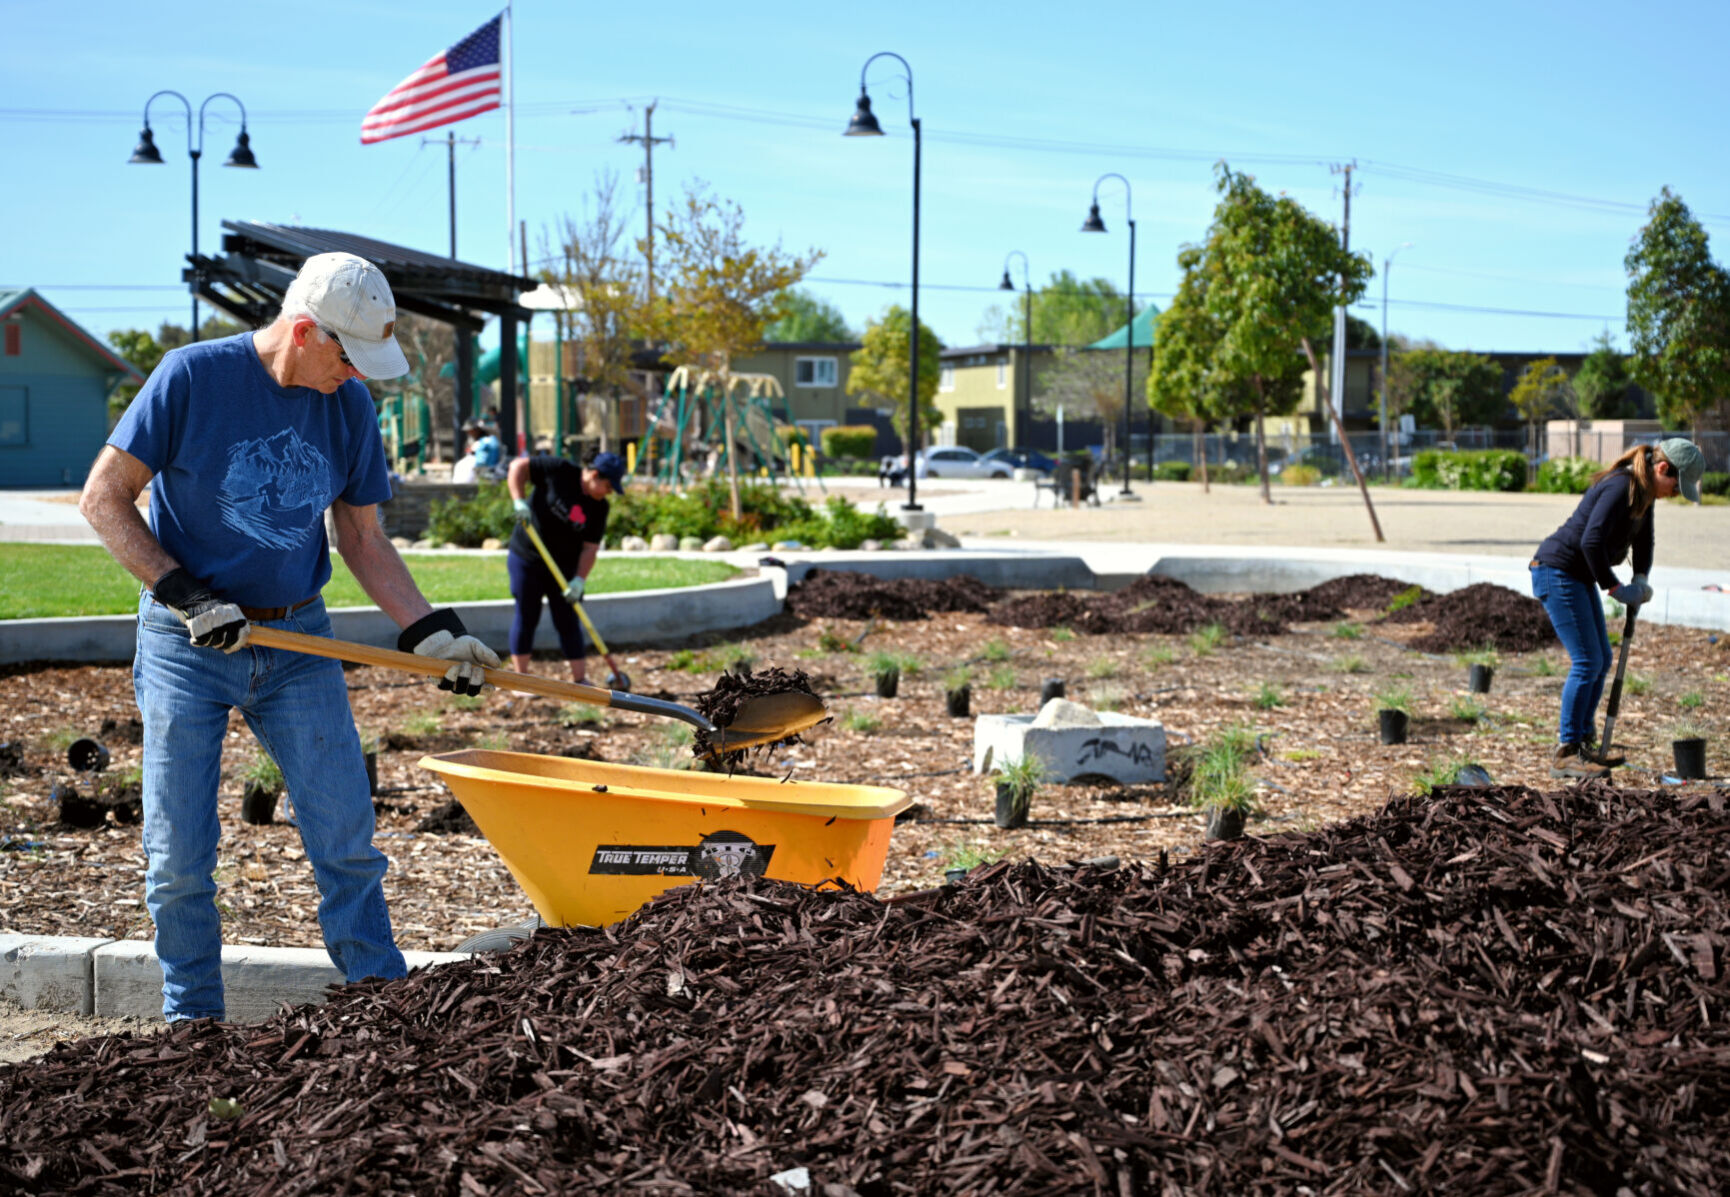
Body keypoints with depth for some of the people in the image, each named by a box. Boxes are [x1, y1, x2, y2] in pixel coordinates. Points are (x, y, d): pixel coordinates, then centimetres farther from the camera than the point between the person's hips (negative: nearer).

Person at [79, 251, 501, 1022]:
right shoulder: (193, 377, -11)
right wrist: (187, 595, -15)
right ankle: (192, 1023, 17)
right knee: (179, 855, 2)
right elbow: (104, 498, -8)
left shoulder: (349, 406, 2)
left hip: (298, 641, 3)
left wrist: (430, 631, -1)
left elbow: (363, 540, 9)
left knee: (347, 839, -1)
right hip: (189, 647, -3)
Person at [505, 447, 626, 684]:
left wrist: (580, 579, -20)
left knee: (568, 622, 4)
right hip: (526, 557, -3)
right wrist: (519, 501, -24)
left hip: (564, 567, 3)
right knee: (526, 617, 3)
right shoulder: (559, 471, -16)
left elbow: (590, 548, -7)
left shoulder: (600, 508, -5)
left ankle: (579, 680, 9)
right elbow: (519, 466, -12)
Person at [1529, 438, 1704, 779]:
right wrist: (1614, 587, -20)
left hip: (1578, 577, 10)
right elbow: (1592, 540, -29)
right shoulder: (1620, 487, -22)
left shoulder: (1643, 493, 9)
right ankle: (1565, 753, -5)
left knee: (1601, 660, 13)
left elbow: (1643, 542, 18)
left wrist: (1640, 580, -1)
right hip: (1556, 572, -10)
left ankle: (1582, 742, 21)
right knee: (1587, 662, -11)